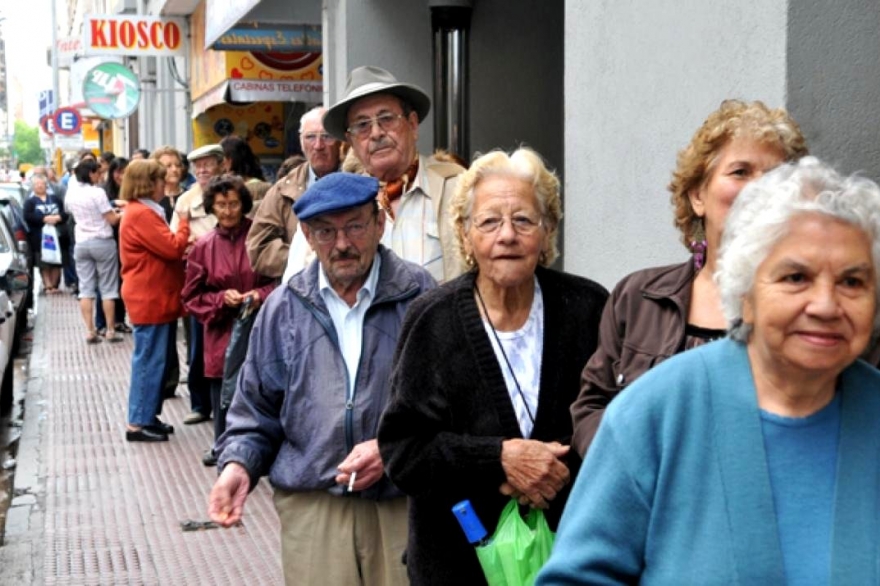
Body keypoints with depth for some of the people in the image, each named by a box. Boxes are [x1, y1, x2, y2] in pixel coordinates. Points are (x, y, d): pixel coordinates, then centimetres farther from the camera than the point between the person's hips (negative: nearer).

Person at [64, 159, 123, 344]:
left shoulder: (71, 193, 5)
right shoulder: (97, 193, -15)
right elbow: (112, 220, -13)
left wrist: (110, 211, 18)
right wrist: (122, 213, 7)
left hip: (81, 243, 5)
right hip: (102, 242, -5)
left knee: (85, 289, 6)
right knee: (107, 289, 3)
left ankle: (90, 331, 2)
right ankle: (110, 330, 6)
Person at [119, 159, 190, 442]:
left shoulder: (142, 212, 16)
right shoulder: (141, 214, -18)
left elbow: (162, 249, 19)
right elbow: (172, 248, -20)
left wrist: (183, 248, 2)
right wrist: (183, 223, -6)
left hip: (155, 298, 11)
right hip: (150, 299, -11)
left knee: (155, 360, 15)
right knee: (150, 360, -6)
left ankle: (148, 416, 22)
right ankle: (138, 423, -1)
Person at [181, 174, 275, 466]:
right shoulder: (203, 247, 4)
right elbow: (192, 297, 7)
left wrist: (261, 295, -15)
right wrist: (221, 299, -9)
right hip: (221, 333, 2)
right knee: (222, 391, 8)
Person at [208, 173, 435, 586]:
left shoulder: (420, 297, 0)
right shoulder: (283, 309, 10)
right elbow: (256, 409, 17)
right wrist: (238, 464, 0)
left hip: (405, 505, -1)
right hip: (311, 508, 2)